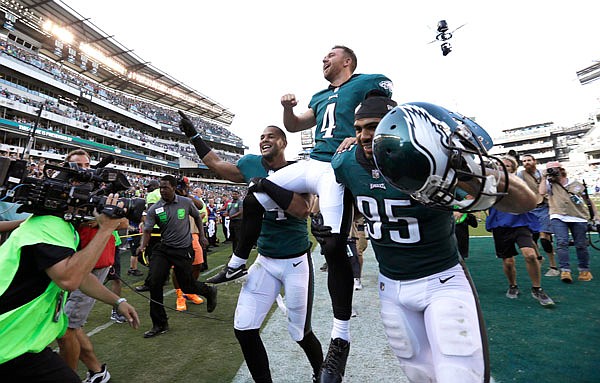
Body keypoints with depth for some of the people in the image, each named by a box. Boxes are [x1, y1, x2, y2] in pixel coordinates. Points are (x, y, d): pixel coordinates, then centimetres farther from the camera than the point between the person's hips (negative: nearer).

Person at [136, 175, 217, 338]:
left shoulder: (186, 202, -5)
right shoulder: (154, 209, -4)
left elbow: (197, 217, 13)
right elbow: (147, 230, -7)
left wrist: (201, 235, 10)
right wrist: (142, 245, -25)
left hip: (183, 250, -2)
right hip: (163, 249, 3)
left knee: (187, 286, 4)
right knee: (154, 283, -5)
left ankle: (209, 291, 38)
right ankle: (160, 324, 13)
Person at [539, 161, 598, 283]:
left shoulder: (575, 183, 7)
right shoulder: (549, 184, 4)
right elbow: (542, 192, -17)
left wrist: (596, 214, 6)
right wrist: (544, 178, -8)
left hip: (578, 218, 2)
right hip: (558, 217, -1)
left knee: (581, 245, 7)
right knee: (562, 243, -16)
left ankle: (584, 270, 24)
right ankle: (565, 271, -16)